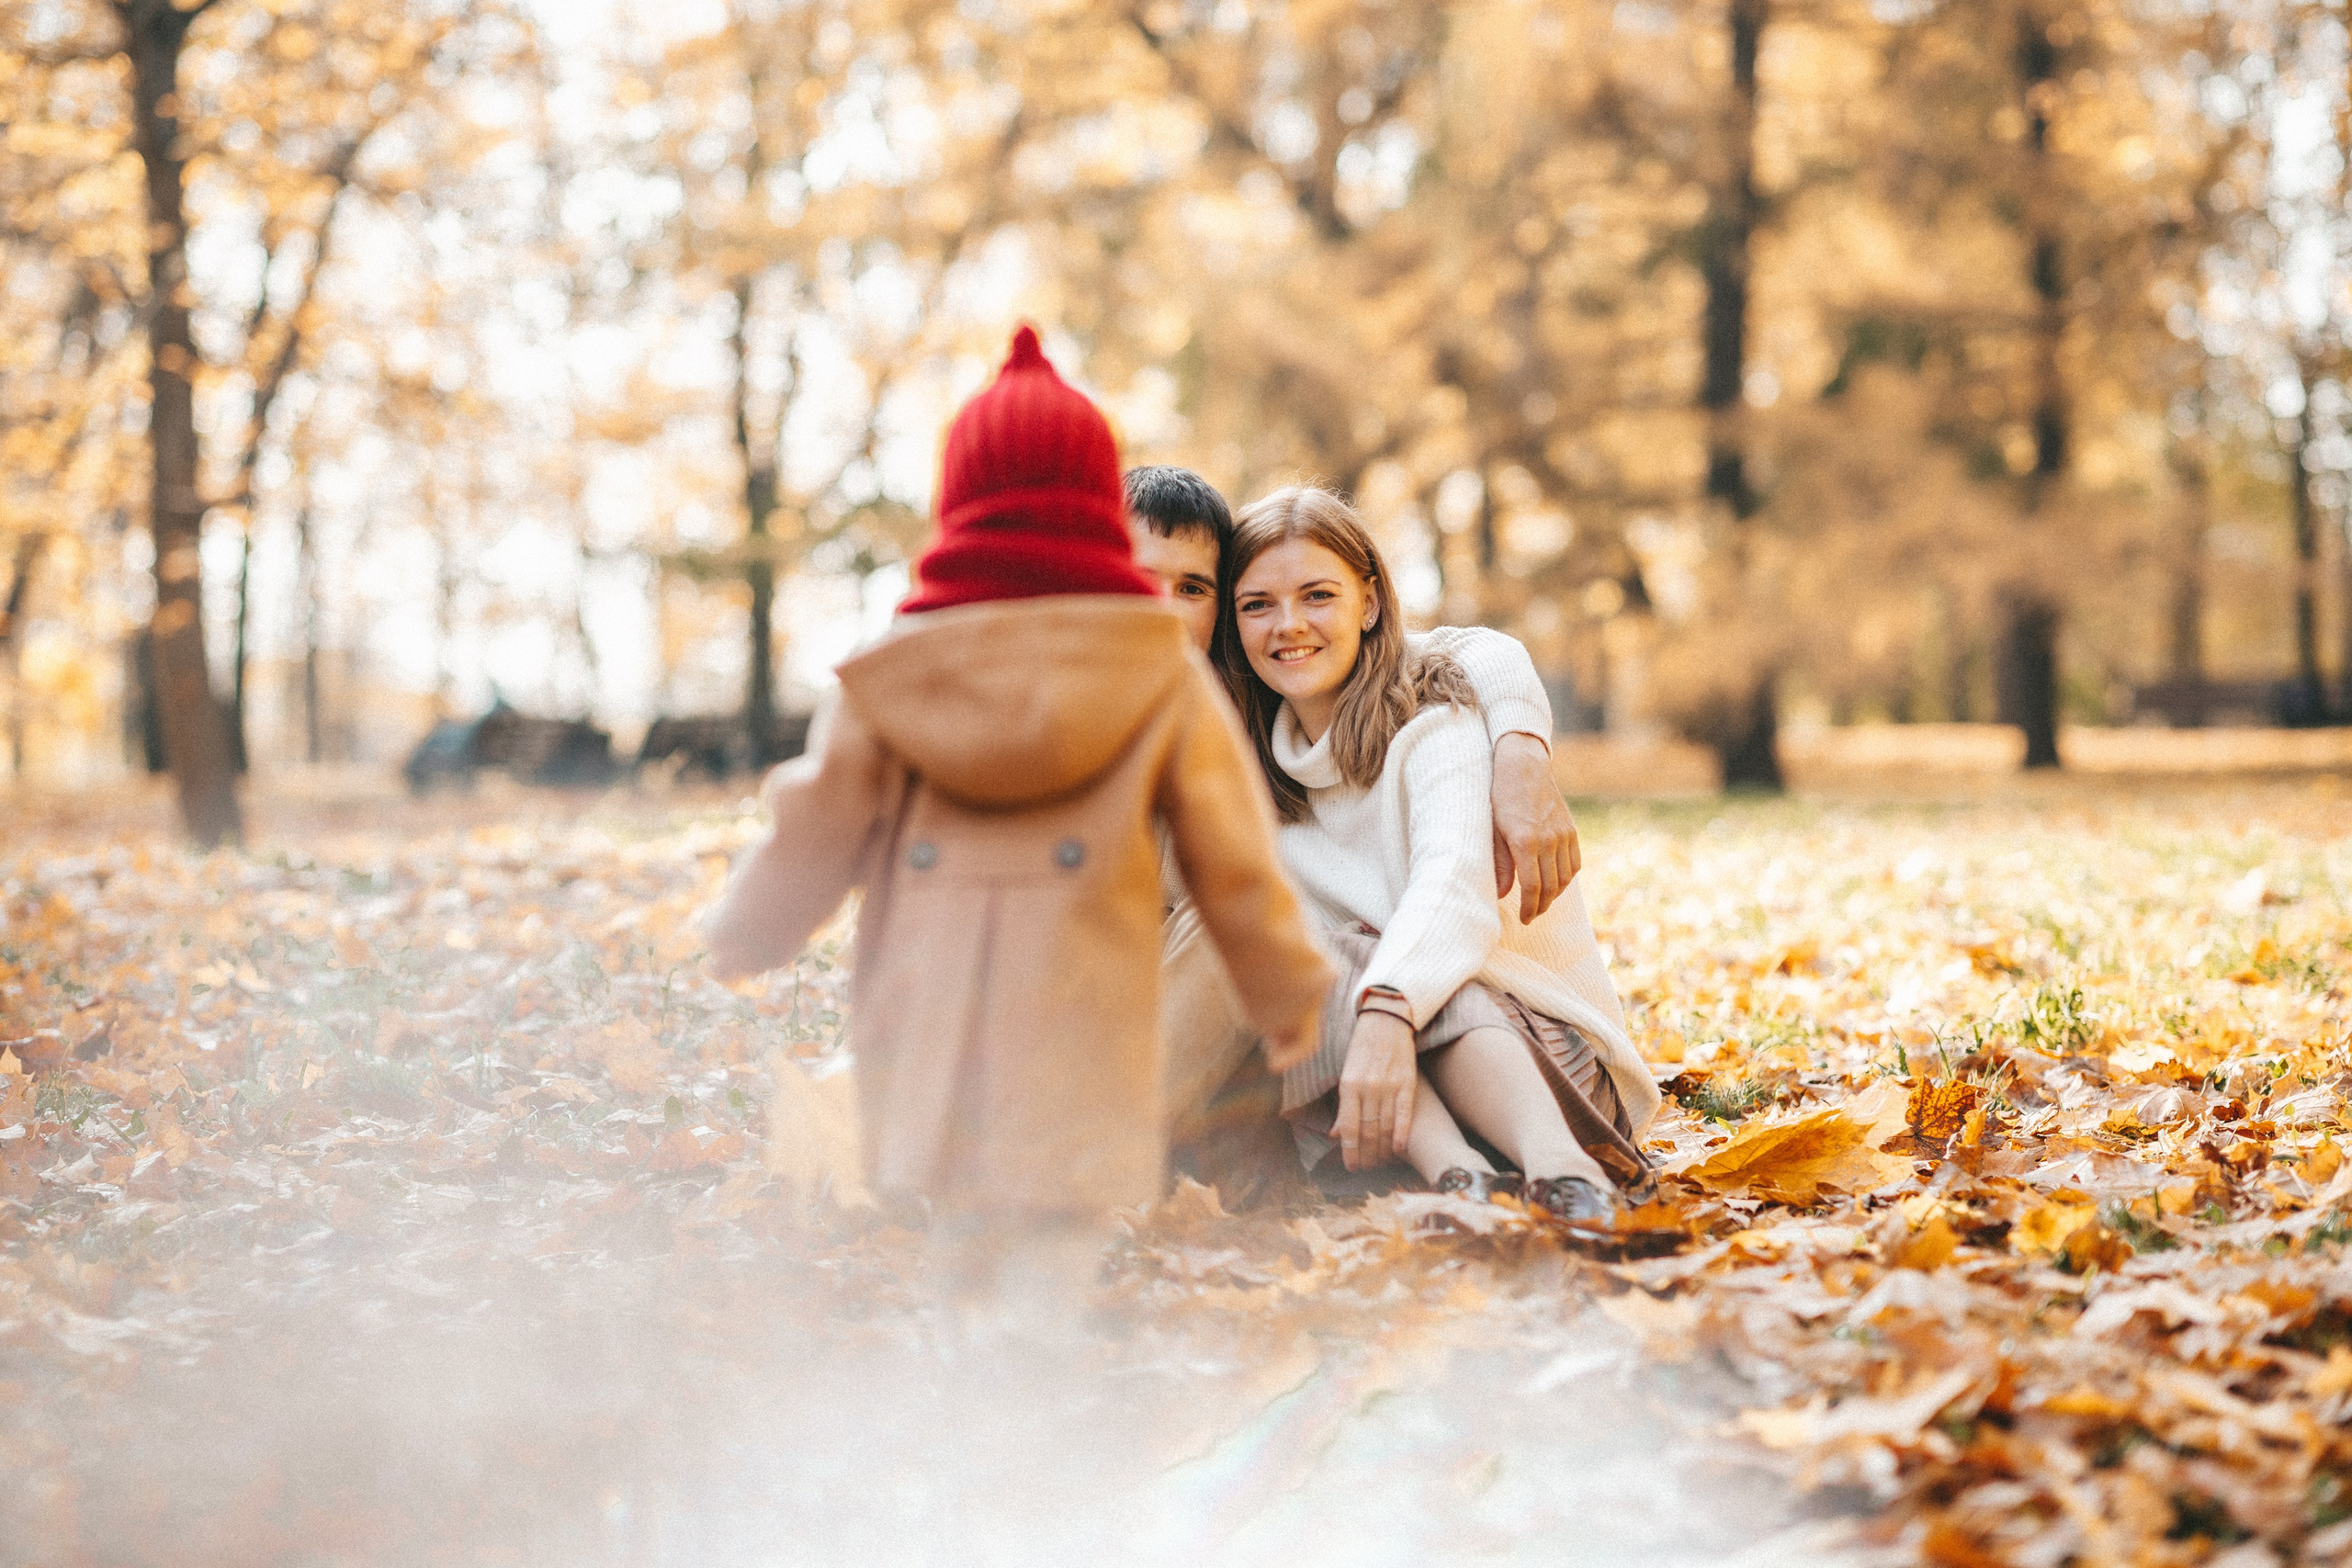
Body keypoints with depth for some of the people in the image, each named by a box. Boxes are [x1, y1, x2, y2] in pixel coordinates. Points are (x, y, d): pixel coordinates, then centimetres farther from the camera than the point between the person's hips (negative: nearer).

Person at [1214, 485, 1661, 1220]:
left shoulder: (1435, 717, -9)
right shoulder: (1256, 768, 11)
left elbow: (1455, 877, -30)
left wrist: (1387, 1009, -47)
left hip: (1539, 1046, -4)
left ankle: (1562, 1168, -57)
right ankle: (1455, 1176, -48)